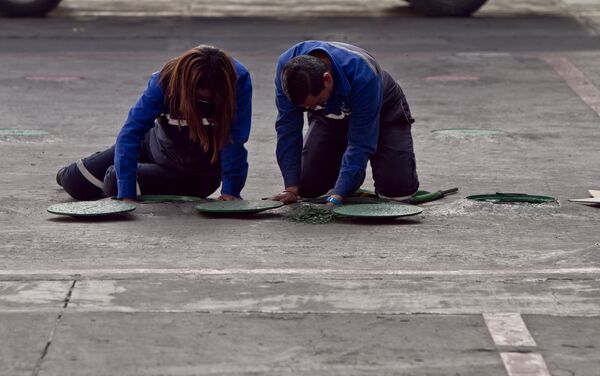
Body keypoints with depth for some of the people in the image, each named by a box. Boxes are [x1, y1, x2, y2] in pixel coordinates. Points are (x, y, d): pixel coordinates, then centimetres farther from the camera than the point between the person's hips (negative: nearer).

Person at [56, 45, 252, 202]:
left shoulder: (238, 80, -34)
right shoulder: (165, 81, -30)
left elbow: (234, 141, -30)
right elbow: (131, 133, -32)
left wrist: (231, 191, -35)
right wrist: (126, 193, -38)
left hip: (199, 175, -2)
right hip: (158, 145, 2)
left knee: (113, 183, -15)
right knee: (76, 183, 3)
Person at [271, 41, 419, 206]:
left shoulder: (363, 76, -42)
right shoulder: (287, 67, -31)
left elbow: (360, 143, -38)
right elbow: (288, 127, -23)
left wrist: (336, 197, -43)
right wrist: (291, 187, -27)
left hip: (382, 116, -3)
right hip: (329, 118, 3)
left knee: (397, 190, -20)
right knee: (308, 187, -13)